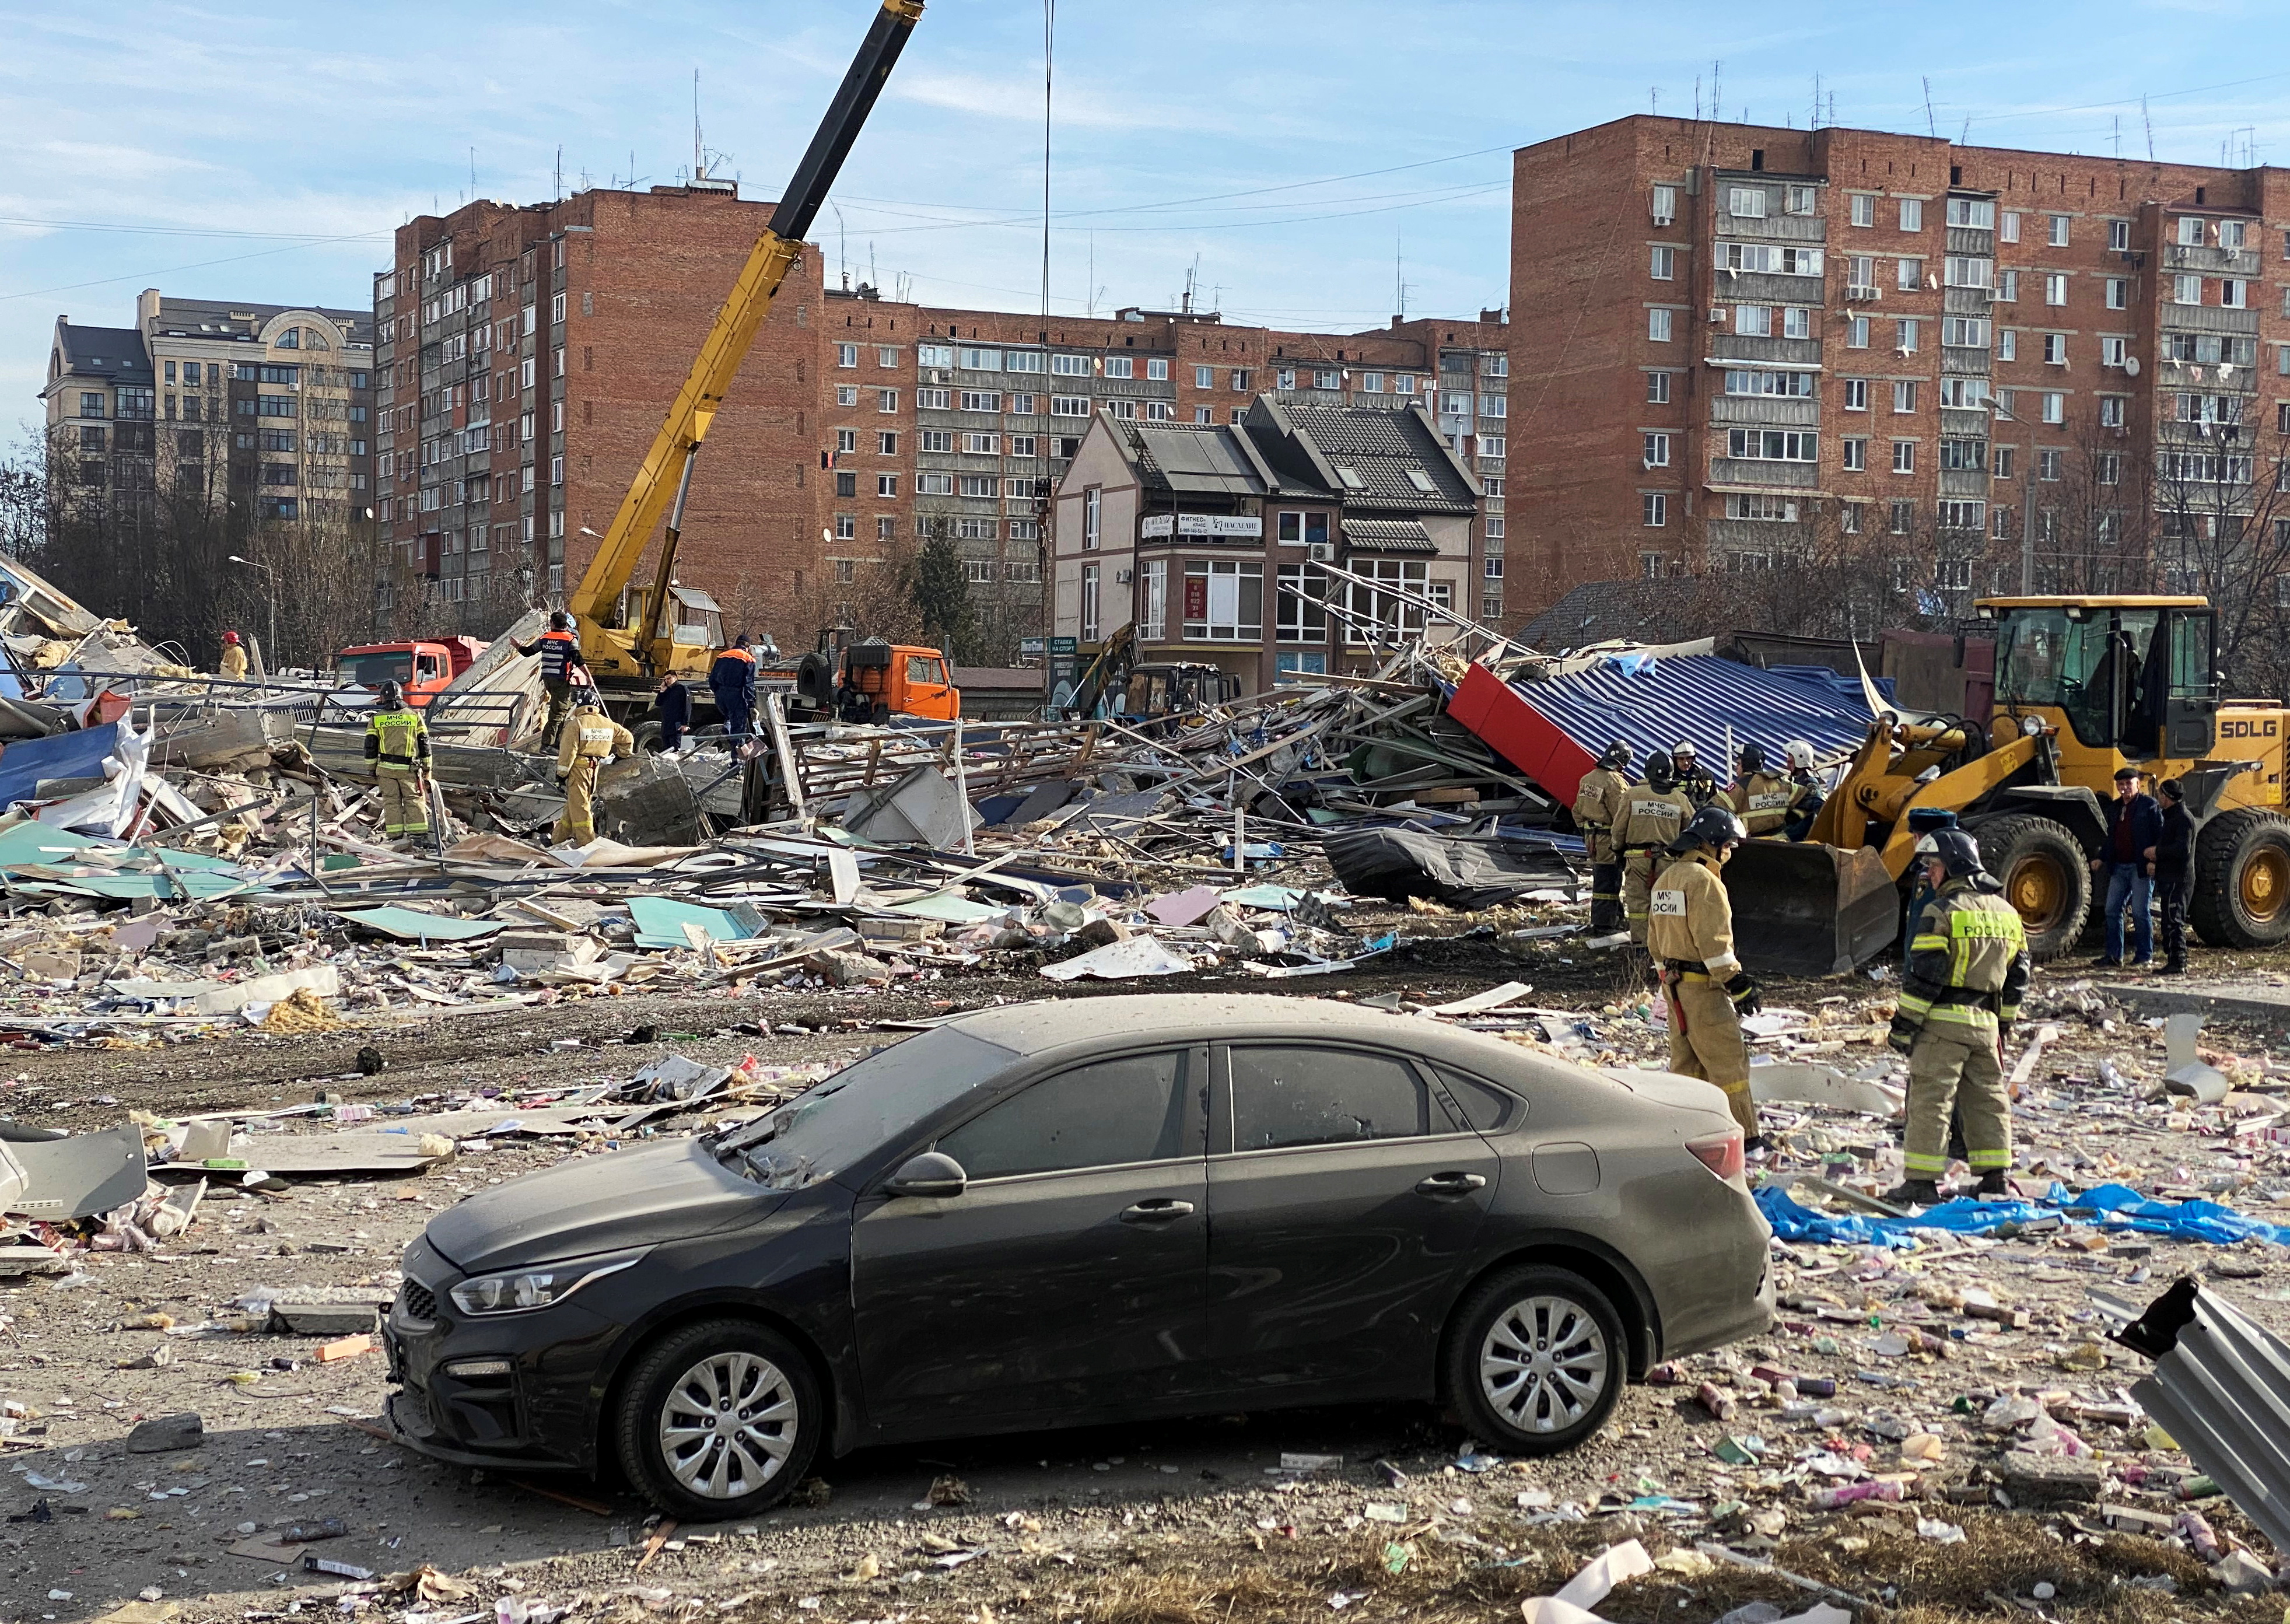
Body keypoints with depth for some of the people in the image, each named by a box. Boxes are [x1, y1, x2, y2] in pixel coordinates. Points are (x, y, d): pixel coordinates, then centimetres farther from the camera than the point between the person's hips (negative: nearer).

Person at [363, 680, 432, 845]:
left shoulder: (376, 719, 4)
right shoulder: (414, 715, 4)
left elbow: (370, 746, 5)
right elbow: (424, 743, 7)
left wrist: (372, 769, 14)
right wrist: (426, 767, 14)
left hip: (386, 768, 0)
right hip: (409, 768, 0)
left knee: (391, 801, 5)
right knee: (414, 800, 4)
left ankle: (396, 836, 2)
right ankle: (419, 834, -1)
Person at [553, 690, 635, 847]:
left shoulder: (575, 724, -12)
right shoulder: (607, 723, 6)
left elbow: (568, 750, -15)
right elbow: (627, 737, 15)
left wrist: (562, 772, -9)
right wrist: (624, 754, 30)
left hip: (578, 768, -7)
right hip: (595, 768, 7)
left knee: (578, 805, -2)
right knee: (574, 803, 16)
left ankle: (586, 842, -5)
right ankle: (559, 837, 24)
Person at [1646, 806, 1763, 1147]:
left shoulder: (1665, 880, 14)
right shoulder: (1704, 880, -15)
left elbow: (1655, 940, 19)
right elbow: (1713, 941, -21)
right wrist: (1738, 984, -17)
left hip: (1674, 982, 9)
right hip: (1703, 987, -9)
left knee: (1686, 1061, 15)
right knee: (1728, 1061, -4)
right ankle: (1744, 1137, -2)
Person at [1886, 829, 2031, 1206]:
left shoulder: (1942, 911, -11)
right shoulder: (2007, 913, 13)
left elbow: (1924, 975, -14)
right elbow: (2018, 976, 17)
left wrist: (1904, 1024, -10)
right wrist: (2004, 1023, 24)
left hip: (1943, 1020, -7)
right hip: (1986, 1025, 7)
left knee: (1930, 1099, -4)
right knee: (1988, 1098, 14)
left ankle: (1922, 1181, -6)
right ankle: (1994, 1178, 16)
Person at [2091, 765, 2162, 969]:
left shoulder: (2149, 805, -4)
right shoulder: (2114, 808, 16)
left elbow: (2161, 835, -8)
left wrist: (2154, 861, -18)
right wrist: (2101, 859, 9)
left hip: (2141, 868, -7)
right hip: (2119, 867, 7)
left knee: (2140, 912, -4)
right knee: (2112, 910, 6)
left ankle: (2145, 957, 4)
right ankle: (2114, 955, 13)